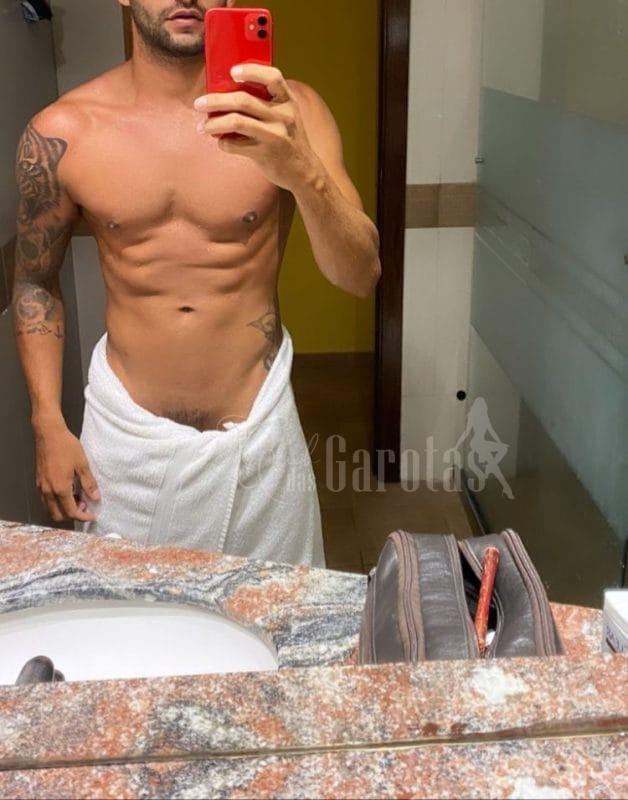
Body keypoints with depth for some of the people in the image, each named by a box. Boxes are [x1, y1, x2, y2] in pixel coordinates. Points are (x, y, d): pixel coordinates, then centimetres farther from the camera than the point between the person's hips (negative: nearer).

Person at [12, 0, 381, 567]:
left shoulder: (283, 111, -10)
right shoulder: (61, 133, -6)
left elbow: (361, 277, -18)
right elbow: (36, 283, 6)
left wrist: (302, 173, -36)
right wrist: (48, 424, 1)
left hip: (258, 428, 0)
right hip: (125, 431, 1)